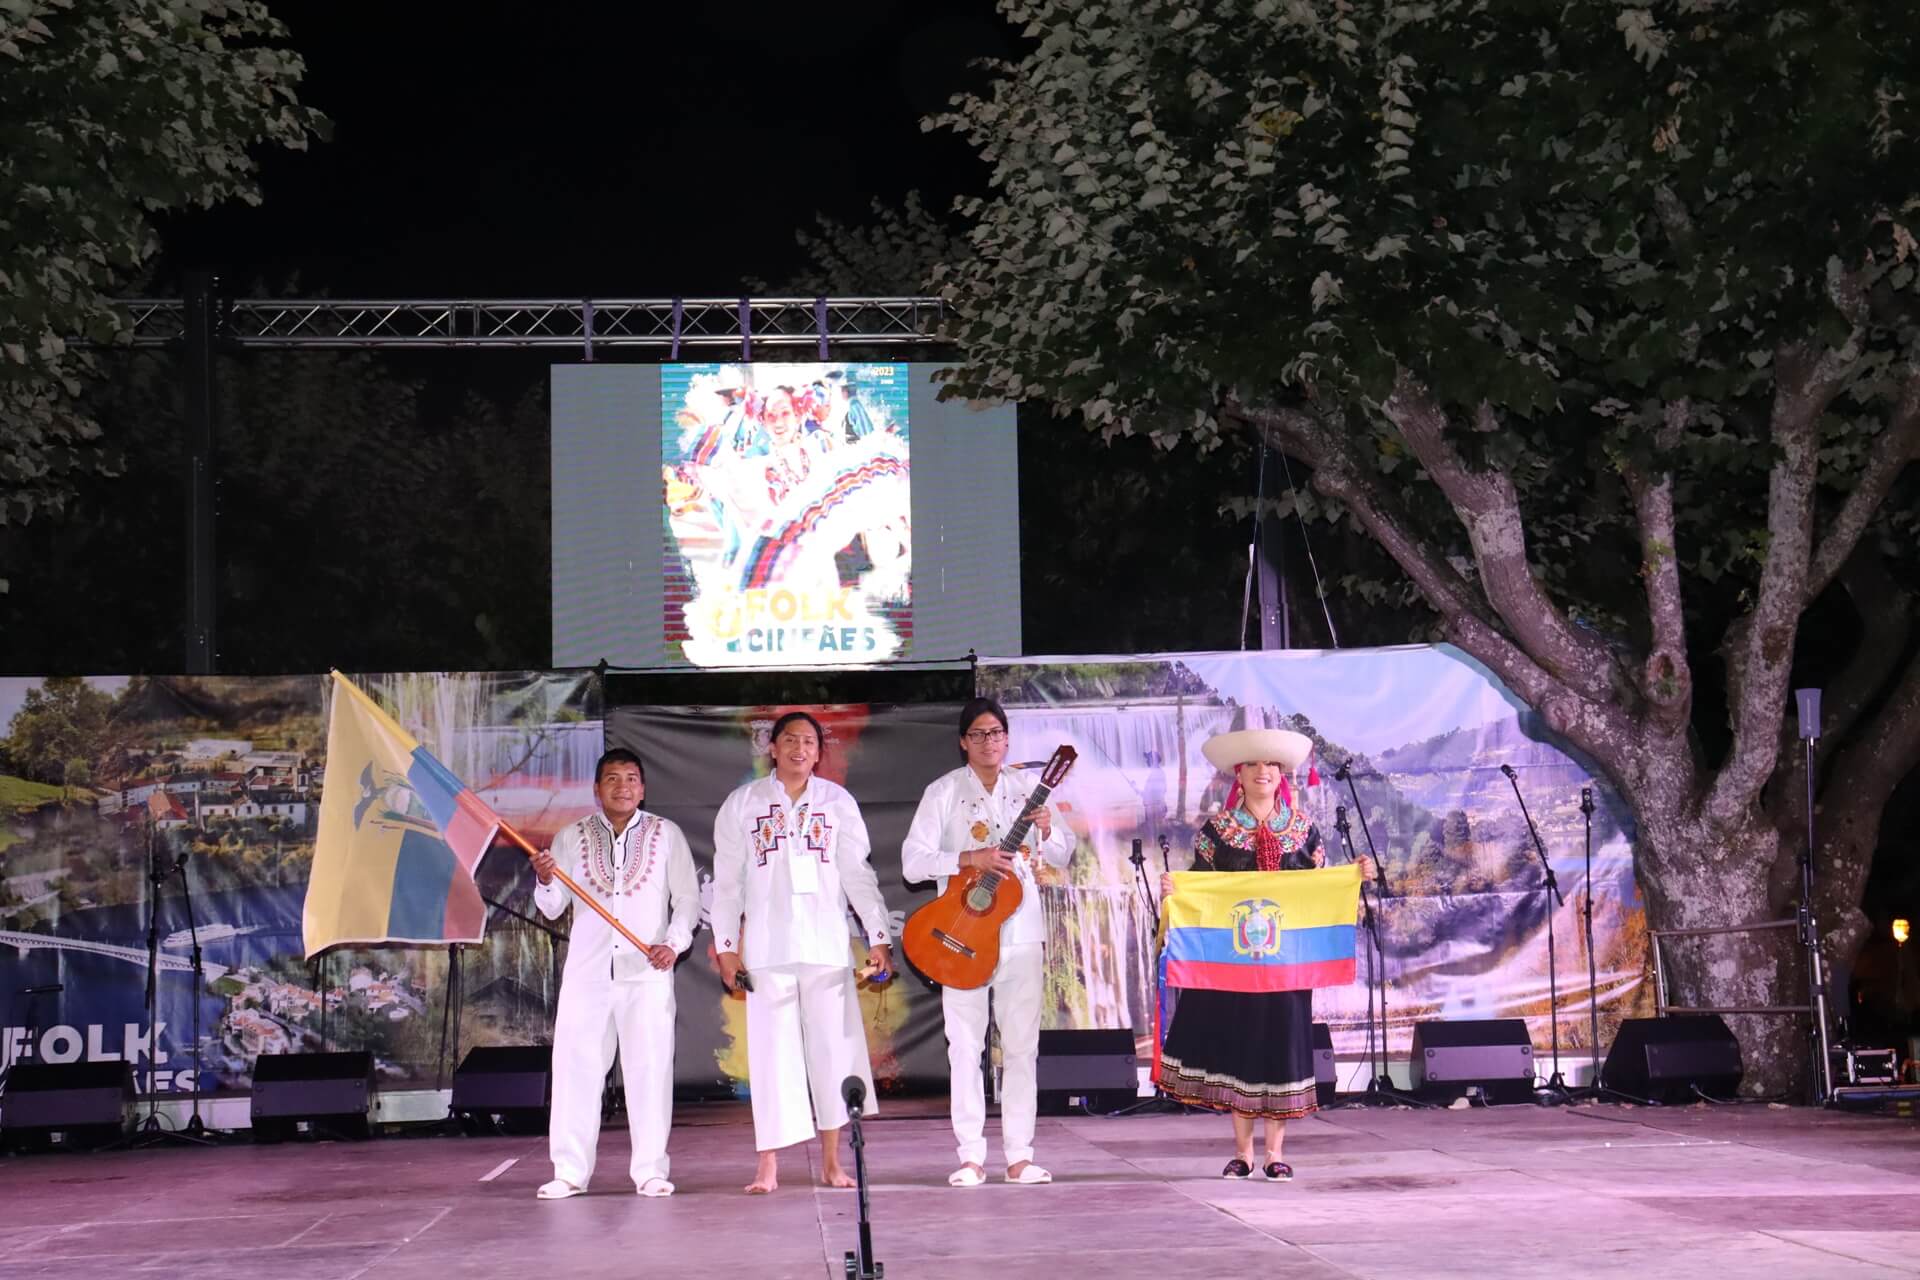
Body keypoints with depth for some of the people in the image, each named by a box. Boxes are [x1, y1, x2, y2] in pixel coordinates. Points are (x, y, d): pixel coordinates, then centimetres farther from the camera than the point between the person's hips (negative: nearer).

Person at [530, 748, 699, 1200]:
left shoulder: (666, 835, 8)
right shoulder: (572, 838, 10)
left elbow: (687, 899, 6)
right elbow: (552, 908, 8)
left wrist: (673, 943, -11)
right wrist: (545, 881, -13)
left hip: (647, 972, -1)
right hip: (587, 971, 1)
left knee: (649, 1069, -3)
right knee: (575, 1067, -2)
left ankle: (650, 1169, 3)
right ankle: (570, 1171, 3)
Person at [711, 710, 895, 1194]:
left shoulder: (838, 801, 8)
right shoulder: (742, 804, 6)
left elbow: (858, 873, 7)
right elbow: (727, 879, 6)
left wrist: (878, 935, 1)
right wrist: (726, 945, 1)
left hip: (826, 943, 1)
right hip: (767, 946, -1)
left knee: (834, 1047, 2)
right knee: (772, 1050, -2)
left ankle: (831, 1161, 10)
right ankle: (768, 1164, 2)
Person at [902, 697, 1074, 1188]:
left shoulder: (1028, 788, 9)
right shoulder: (944, 792, 0)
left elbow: (1063, 856, 11)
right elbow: (912, 861, -6)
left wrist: (1046, 830, -11)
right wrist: (970, 858, -19)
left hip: (1021, 930, 2)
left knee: (1022, 1044, 2)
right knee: (965, 1044, -2)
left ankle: (1020, 1156, 6)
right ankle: (971, 1156, 3)